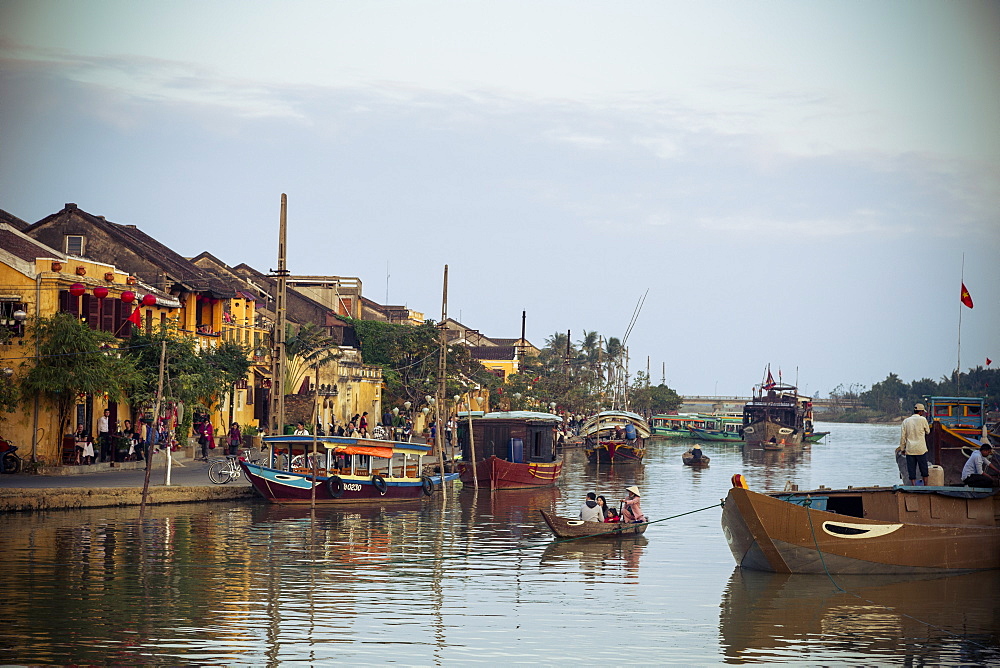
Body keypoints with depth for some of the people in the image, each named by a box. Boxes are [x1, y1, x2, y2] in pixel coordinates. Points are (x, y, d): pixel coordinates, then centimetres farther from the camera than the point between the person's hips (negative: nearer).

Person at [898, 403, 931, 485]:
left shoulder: (906, 421, 4)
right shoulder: (922, 419, -5)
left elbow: (902, 436, 5)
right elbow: (928, 431, 9)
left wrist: (902, 448, 13)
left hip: (909, 450, 2)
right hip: (921, 449, -2)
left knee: (911, 470, 3)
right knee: (924, 469, 9)